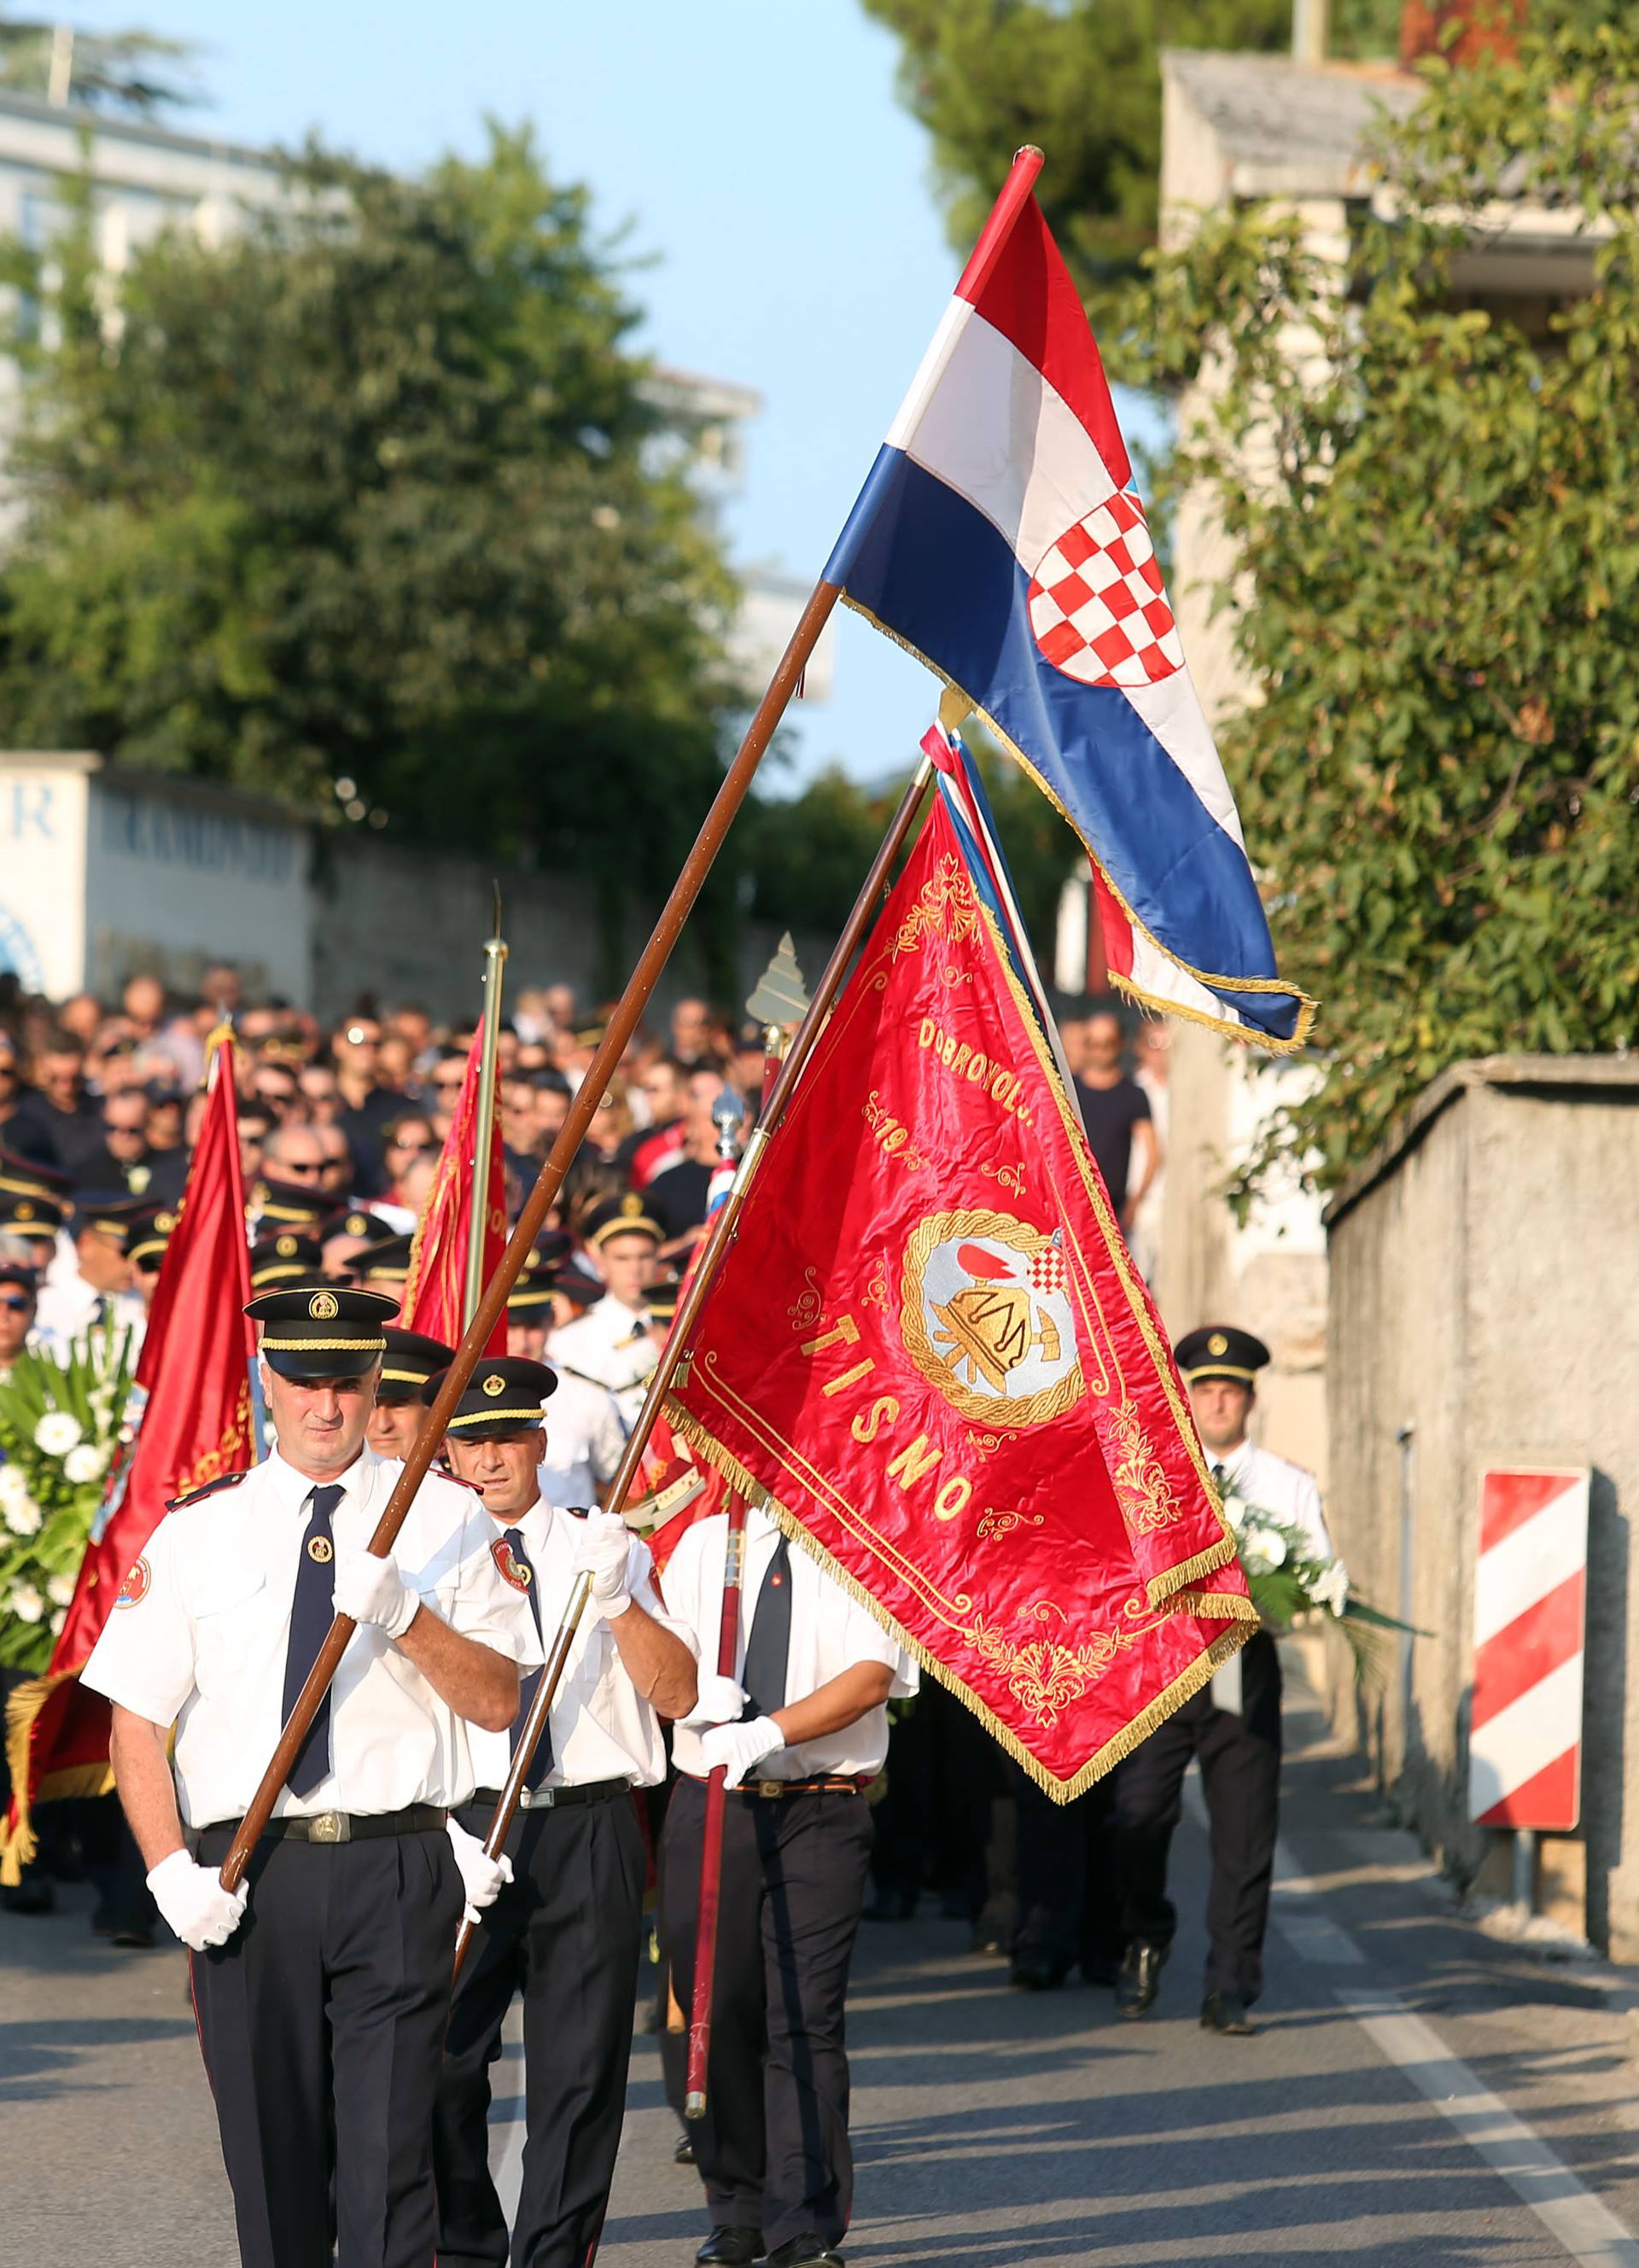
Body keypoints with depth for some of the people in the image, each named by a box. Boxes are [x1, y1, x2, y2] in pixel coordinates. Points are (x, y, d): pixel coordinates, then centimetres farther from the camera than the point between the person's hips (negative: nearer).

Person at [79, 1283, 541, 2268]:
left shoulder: (446, 1517, 6)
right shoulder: (197, 1529, 8)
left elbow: (499, 1701, 2)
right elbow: (137, 1717, 6)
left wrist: (406, 1615, -15)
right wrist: (171, 1870, -7)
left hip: (397, 1865, -2)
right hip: (245, 1875, 2)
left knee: (388, 2152, -10)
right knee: (271, 2155, 7)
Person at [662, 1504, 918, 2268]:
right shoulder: (703, 1544, 13)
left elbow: (871, 1679, -10)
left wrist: (770, 1730, -23)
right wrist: (697, 1693, -16)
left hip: (821, 1811, -3)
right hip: (709, 1802, 3)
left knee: (806, 2018, -8)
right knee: (716, 2008, 4)